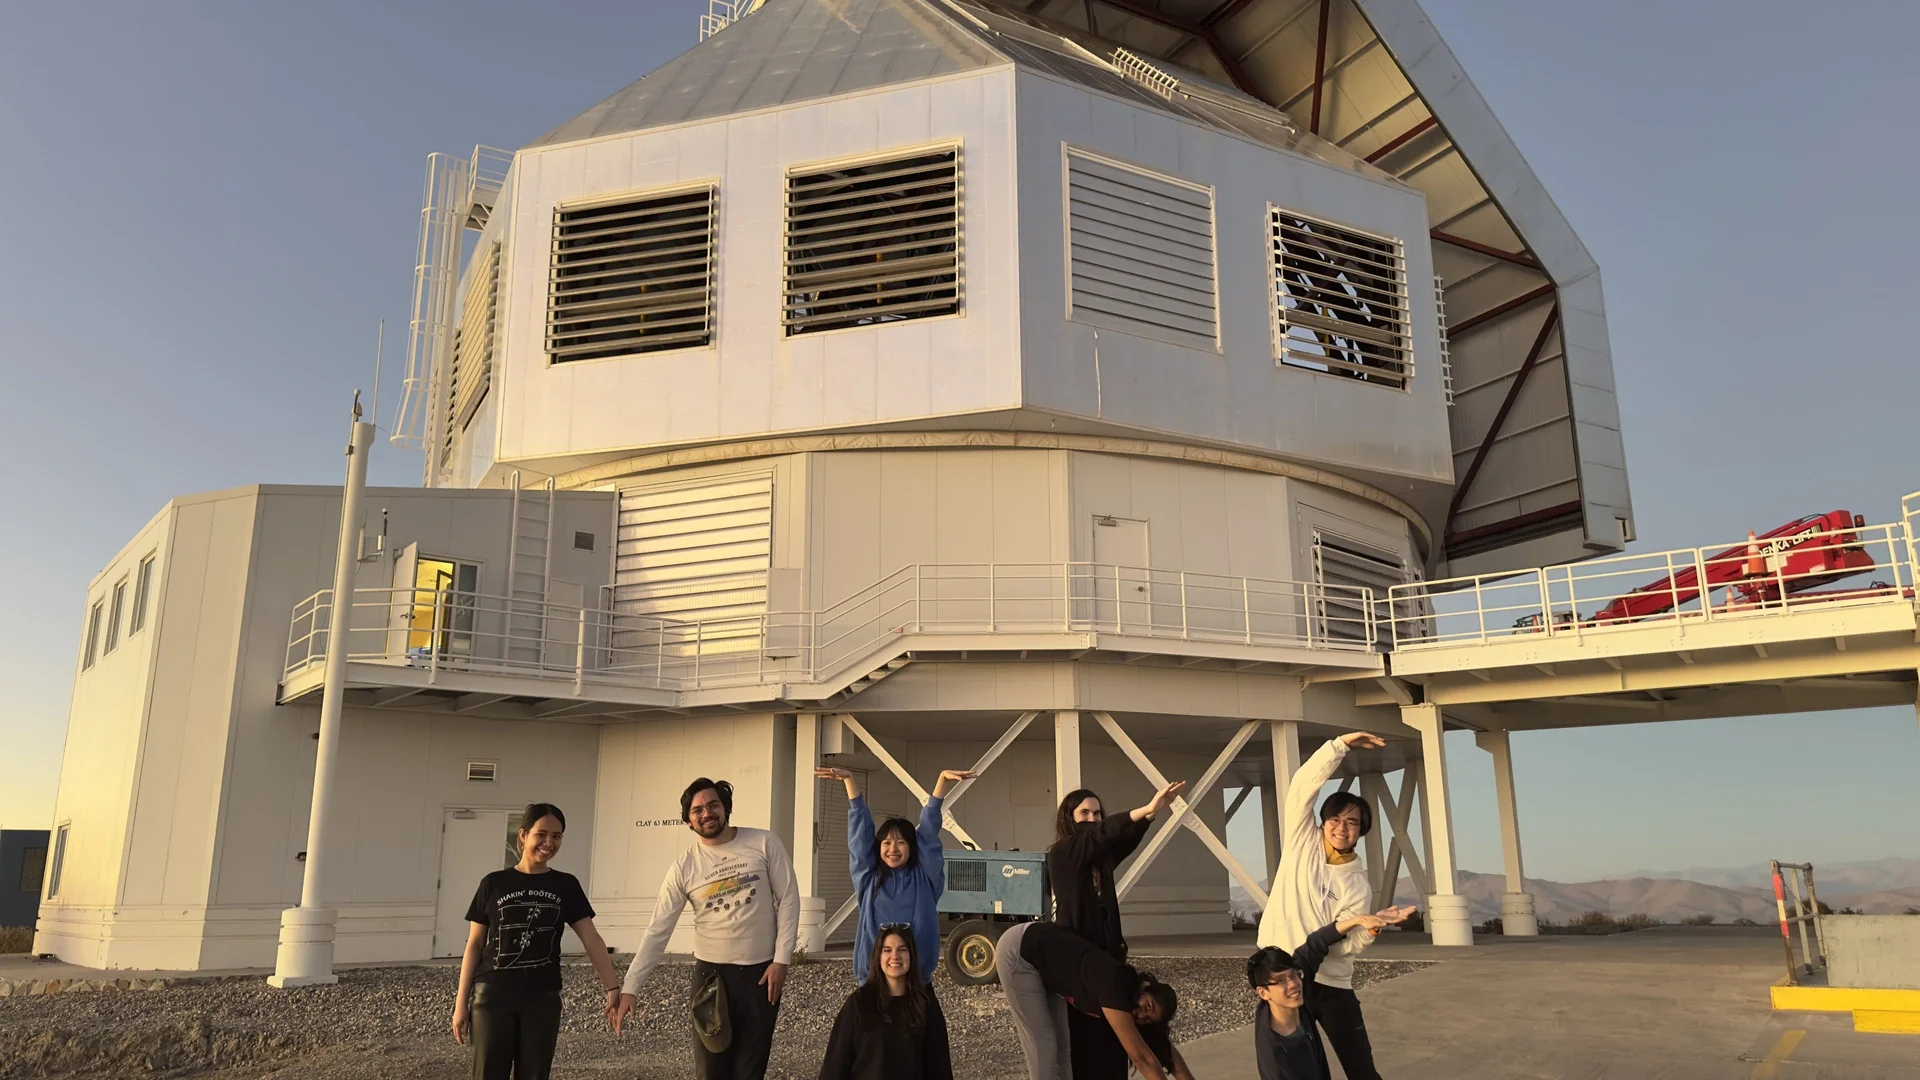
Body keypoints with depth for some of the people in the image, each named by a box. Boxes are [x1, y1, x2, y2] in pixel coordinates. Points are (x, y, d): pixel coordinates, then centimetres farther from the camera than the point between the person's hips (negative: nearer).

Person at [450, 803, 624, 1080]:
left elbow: (591, 939, -2)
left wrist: (613, 987, -13)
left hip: (543, 998, 1)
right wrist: (461, 1001, 1)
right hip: (493, 996, -1)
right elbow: (475, 945, 4)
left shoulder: (566, 885, 3)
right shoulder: (494, 883, 0)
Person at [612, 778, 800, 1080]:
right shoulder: (684, 868, -4)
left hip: (761, 970, -1)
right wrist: (630, 987, -13)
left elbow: (788, 900, -4)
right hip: (711, 972, 1)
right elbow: (657, 931, -5)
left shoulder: (764, 843, -6)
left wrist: (781, 959, -10)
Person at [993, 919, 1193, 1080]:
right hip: (1018, 952, -8)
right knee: (1043, 1045, -7)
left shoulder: (1127, 989, -7)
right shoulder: (1114, 988, -30)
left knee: (1060, 1045, 7)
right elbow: (1142, 1057, -28)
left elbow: (1167, 1050, 2)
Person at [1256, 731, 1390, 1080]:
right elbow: (1303, 786, -9)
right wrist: (1340, 745, -15)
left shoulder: (1358, 886, 1)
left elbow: (1345, 943, -9)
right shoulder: (1302, 842, 1)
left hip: (1330, 983, 0)